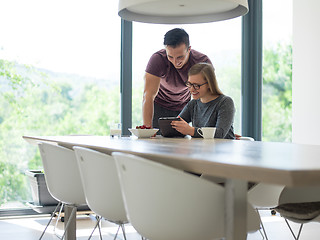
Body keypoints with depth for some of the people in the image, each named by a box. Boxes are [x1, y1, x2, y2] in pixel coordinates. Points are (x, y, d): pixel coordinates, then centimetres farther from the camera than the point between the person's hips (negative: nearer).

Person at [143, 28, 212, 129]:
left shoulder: (203, 62, -25)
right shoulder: (157, 59, -31)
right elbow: (148, 96, -33)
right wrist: (147, 128, -41)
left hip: (184, 106, 2)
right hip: (159, 106, -2)